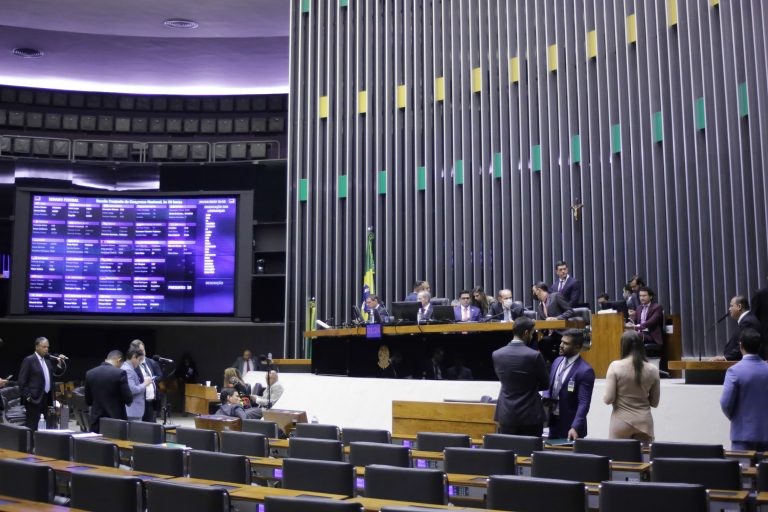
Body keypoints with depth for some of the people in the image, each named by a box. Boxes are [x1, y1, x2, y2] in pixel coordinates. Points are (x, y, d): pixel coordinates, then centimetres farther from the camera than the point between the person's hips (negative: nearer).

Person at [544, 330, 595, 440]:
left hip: (570, 424, -7)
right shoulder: (557, 361, 6)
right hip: (553, 421, 7)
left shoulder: (585, 371, -17)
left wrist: (575, 427, -30)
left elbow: (584, 403, -21)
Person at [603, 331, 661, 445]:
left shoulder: (615, 366, -10)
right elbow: (654, 403, 7)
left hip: (621, 422, -2)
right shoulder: (652, 369, -1)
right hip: (644, 422, 2)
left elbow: (608, 399, -10)